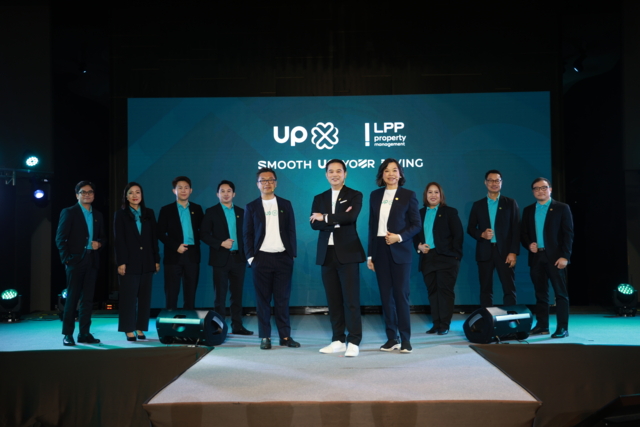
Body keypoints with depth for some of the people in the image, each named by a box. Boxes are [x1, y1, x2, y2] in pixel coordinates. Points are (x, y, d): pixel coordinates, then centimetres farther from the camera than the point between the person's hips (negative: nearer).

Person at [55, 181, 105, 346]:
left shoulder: (98, 215, 15)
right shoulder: (69, 212, -1)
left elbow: (102, 237, 19)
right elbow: (60, 238, -5)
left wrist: (99, 243, -4)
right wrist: (66, 259, -13)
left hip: (92, 260, 5)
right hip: (76, 260, -5)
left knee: (88, 298, 5)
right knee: (72, 297, -2)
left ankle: (84, 333, 11)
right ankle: (68, 334, 5)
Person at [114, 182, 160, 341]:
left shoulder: (149, 213, 11)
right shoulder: (120, 214, 3)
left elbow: (154, 238, 9)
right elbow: (119, 240, -4)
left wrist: (157, 260, 4)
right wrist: (121, 262, -12)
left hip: (146, 261, 3)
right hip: (129, 261, -3)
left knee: (145, 296, 5)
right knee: (129, 296, -1)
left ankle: (140, 328, 12)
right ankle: (129, 330, 6)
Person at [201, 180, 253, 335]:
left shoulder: (241, 212, 11)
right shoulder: (211, 212, 2)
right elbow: (204, 234, -4)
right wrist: (221, 243, -14)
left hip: (239, 258, 3)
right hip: (221, 258, -3)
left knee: (237, 293, 6)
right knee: (220, 294, 1)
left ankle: (237, 325, 13)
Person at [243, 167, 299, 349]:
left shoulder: (285, 204, 9)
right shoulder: (251, 207, 7)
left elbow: (291, 231, 8)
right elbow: (248, 235, 5)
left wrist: (293, 255, 1)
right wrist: (250, 257, -4)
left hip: (283, 258, 1)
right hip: (261, 258, 0)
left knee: (283, 299, 4)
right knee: (263, 299, 3)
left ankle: (285, 336, 10)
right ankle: (265, 337, 10)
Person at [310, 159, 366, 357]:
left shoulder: (355, 196, 3)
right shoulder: (319, 198, 14)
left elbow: (351, 217, -16)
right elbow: (314, 223, 0)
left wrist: (325, 218, -7)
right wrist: (337, 220, -13)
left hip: (347, 253, -4)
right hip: (327, 254, 4)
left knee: (351, 299, -6)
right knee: (333, 300, 7)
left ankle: (353, 342, -1)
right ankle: (338, 340, 15)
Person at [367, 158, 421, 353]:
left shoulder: (408, 195, 1)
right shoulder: (375, 195, 11)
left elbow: (416, 224, -1)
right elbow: (372, 226, 10)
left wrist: (399, 237, -17)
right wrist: (370, 254, 7)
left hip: (400, 251, -3)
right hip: (380, 250, 4)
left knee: (401, 294, -4)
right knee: (386, 295, 5)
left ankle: (405, 339, 4)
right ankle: (392, 338, 12)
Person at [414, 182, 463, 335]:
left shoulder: (449, 212, 2)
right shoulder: (420, 213, 13)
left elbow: (458, 235, -3)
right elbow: (415, 234, 14)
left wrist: (454, 254, -11)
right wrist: (419, 246, -6)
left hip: (446, 258, -4)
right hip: (427, 258, 4)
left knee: (445, 290, -4)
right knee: (432, 291, 6)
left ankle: (445, 325, 0)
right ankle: (436, 324, 13)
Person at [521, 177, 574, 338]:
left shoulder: (562, 208, 2)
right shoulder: (528, 210, 14)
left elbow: (568, 234, -3)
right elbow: (523, 233, 15)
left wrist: (565, 256, -12)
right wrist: (529, 244, -7)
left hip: (555, 257, -4)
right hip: (536, 257, 4)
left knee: (560, 293, -2)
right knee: (540, 293, 8)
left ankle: (562, 328, 1)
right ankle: (542, 325, 13)